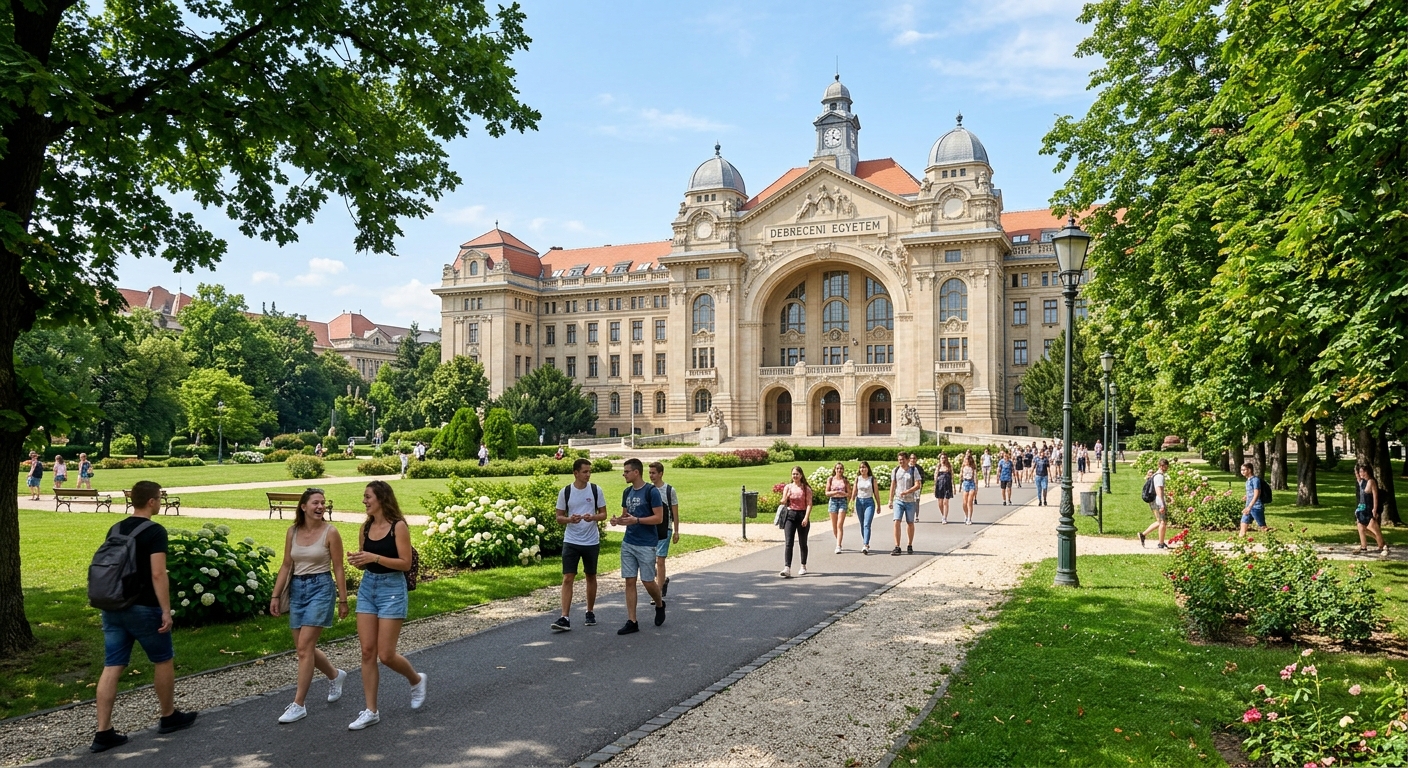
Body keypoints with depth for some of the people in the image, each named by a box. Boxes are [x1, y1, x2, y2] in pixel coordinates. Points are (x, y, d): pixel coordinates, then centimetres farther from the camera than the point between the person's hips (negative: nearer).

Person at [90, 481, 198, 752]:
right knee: (163, 660, 11)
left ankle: (103, 732, 4)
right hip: (143, 608, -7)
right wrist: (166, 611, -18)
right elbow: (158, 574, -21)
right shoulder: (155, 531, -14)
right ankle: (169, 717, 25)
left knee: (112, 667, 6)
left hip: (113, 607, 7)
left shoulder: (115, 530, 9)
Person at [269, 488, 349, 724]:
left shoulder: (330, 533, -7)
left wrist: (343, 600, -4)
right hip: (297, 589, 6)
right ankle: (335, 675, 38)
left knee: (304, 646, -10)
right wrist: (275, 596, 5)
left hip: (321, 588, -5)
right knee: (304, 647, 11)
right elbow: (286, 566, 10)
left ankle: (299, 705, -2)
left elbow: (338, 569, -5)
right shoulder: (292, 532, 5)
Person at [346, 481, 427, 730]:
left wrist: (375, 557, -23)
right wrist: (357, 560, -7)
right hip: (367, 588, 6)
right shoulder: (365, 528, 6)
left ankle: (416, 679, 26)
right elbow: (366, 562, 16)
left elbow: (406, 563, -15)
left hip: (392, 589, -6)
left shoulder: (398, 527, -12)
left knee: (386, 655, -4)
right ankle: (371, 711, 11)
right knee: (367, 652, 3)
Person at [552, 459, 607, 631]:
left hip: (591, 541, 1)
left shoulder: (596, 490, -2)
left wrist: (592, 517, -18)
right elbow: (559, 517, 4)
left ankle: (590, 612, 27)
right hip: (571, 541, -1)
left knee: (591, 577, 12)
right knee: (567, 578, -7)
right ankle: (565, 618, -8)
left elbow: (603, 514, 3)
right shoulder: (565, 492, -2)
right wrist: (569, 519, -18)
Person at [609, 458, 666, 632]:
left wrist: (636, 520, -23)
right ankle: (632, 622, 7)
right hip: (628, 543, 6)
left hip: (646, 545, -6)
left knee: (647, 581, 1)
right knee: (630, 581, 3)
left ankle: (660, 605, 31)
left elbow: (659, 518, -14)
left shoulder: (651, 491, -11)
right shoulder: (627, 492, 10)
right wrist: (617, 520, -4)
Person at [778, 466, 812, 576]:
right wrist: (785, 497, -17)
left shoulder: (806, 488, 1)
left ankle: (803, 567, 27)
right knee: (788, 542, -11)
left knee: (802, 543, 11)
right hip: (790, 515, 1)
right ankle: (787, 568, -18)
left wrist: (806, 517, -16)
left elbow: (809, 504, -5)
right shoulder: (788, 487, 8)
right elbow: (784, 502, 4)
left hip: (802, 515, -1)